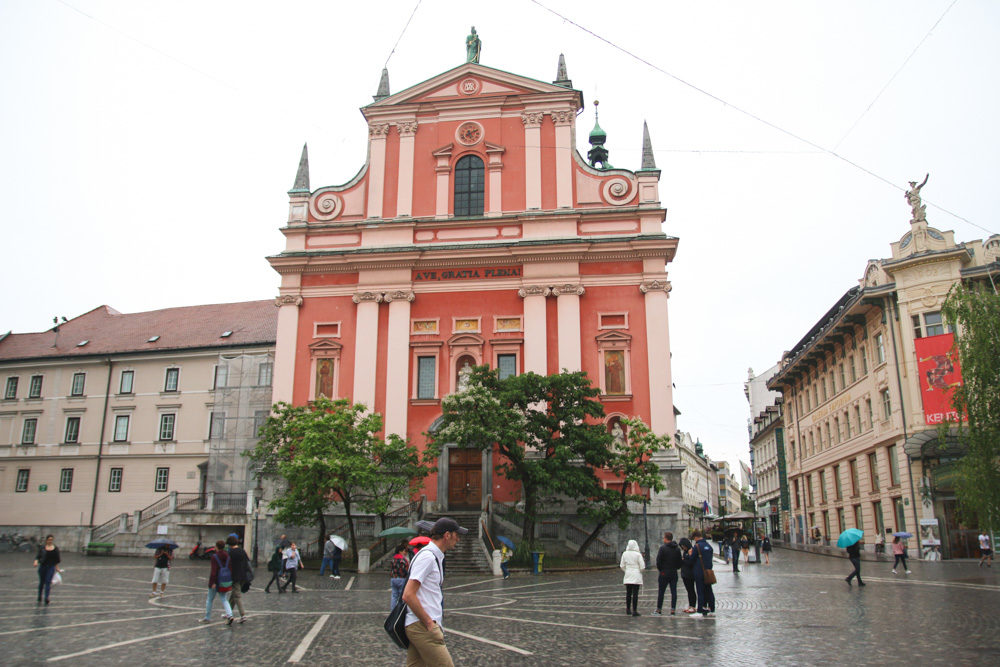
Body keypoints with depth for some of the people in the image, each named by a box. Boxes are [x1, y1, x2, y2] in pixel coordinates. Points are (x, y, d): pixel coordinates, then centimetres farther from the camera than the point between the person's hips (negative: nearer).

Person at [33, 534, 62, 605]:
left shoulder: (55, 548, 3)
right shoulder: (42, 548, 1)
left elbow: (57, 559, 10)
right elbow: (38, 556, -2)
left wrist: (57, 567, 13)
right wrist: (36, 561, -22)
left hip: (51, 567, -1)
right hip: (42, 566, 1)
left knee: (48, 582, -10)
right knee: (41, 582, 12)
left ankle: (46, 597, -17)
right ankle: (39, 596, 30)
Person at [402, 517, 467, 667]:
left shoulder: (435, 556, 17)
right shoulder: (427, 556, -15)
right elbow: (408, 595, -21)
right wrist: (429, 622, -16)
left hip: (420, 626, 10)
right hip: (422, 627, -10)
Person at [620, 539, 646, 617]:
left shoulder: (625, 554, -1)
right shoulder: (638, 554, -11)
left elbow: (622, 565, 4)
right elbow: (642, 566, -10)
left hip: (628, 576, 4)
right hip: (636, 576, -4)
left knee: (628, 593, 13)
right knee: (635, 594, -2)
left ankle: (628, 609, 20)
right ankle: (634, 611, -4)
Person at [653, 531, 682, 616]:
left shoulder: (663, 548, -11)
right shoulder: (677, 548, 6)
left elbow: (658, 560, -11)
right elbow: (680, 561, 7)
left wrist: (660, 569, 3)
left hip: (664, 573, -4)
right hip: (674, 573, 4)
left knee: (661, 592, 3)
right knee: (673, 592, 6)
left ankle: (659, 610, 8)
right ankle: (673, 610, 3)